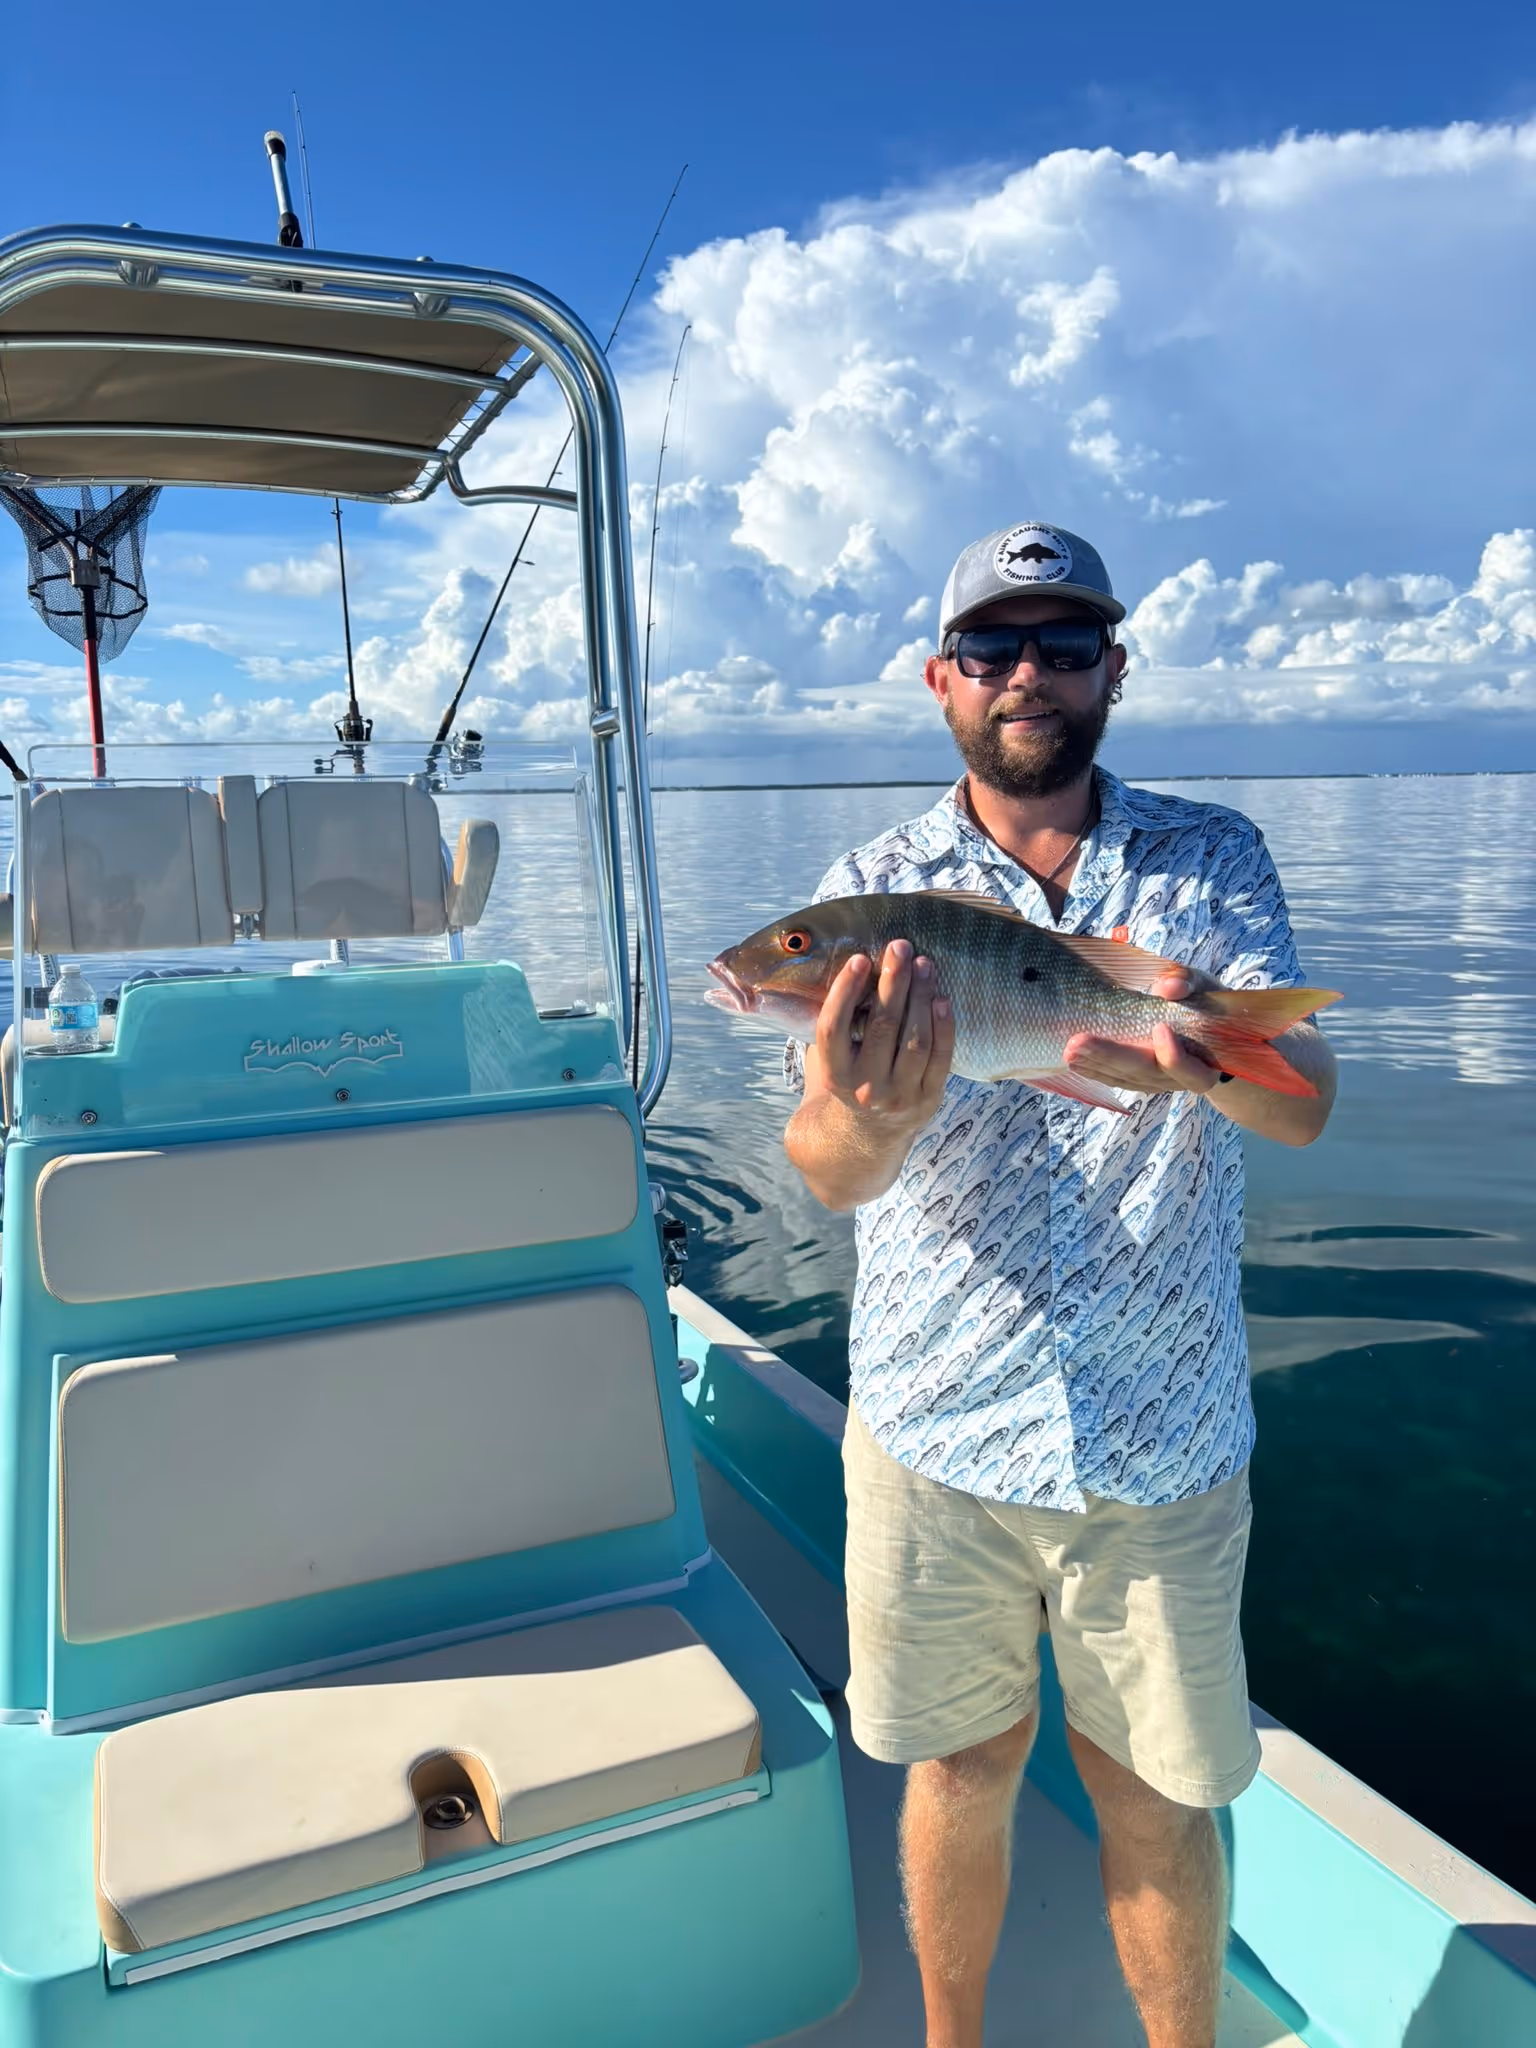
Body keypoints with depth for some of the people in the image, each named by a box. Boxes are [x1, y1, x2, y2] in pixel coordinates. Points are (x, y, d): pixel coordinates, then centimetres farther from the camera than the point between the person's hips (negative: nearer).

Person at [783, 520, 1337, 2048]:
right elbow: (827, 1173, -16)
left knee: (1153, 1797, 15)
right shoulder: (873, 891, -4)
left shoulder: (1213, 860, -1)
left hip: (1164, 1441, 0)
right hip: (935, 1433, 0)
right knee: (961, 1771, 18)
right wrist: (862, 1123, -41)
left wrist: (1204, 1055, -38)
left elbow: (1304, 1103, -14)